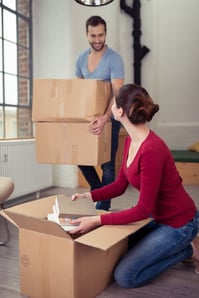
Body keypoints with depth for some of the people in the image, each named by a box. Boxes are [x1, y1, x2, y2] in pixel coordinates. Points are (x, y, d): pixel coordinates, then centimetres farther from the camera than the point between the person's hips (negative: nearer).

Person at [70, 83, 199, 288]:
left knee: (124, 276, -3)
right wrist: (89, 196, -7)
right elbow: (120, 185, 4)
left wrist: (97, 220, -27)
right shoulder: (130, 140, -4)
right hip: (159, 218, 9)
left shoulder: (152, 150, -33)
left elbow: (143, 209, -27)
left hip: (178, 223, -8)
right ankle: (177, 247, 23)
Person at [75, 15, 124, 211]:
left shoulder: (114, 59, -15)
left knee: (107, 164, 0)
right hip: (87, 117, 6)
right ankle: (98, 190, 35)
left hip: (109, 118, -6)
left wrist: (104, 118, -41)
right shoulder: (81, 59, 5)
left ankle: (103, 207, 15)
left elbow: (117, 93, -25)